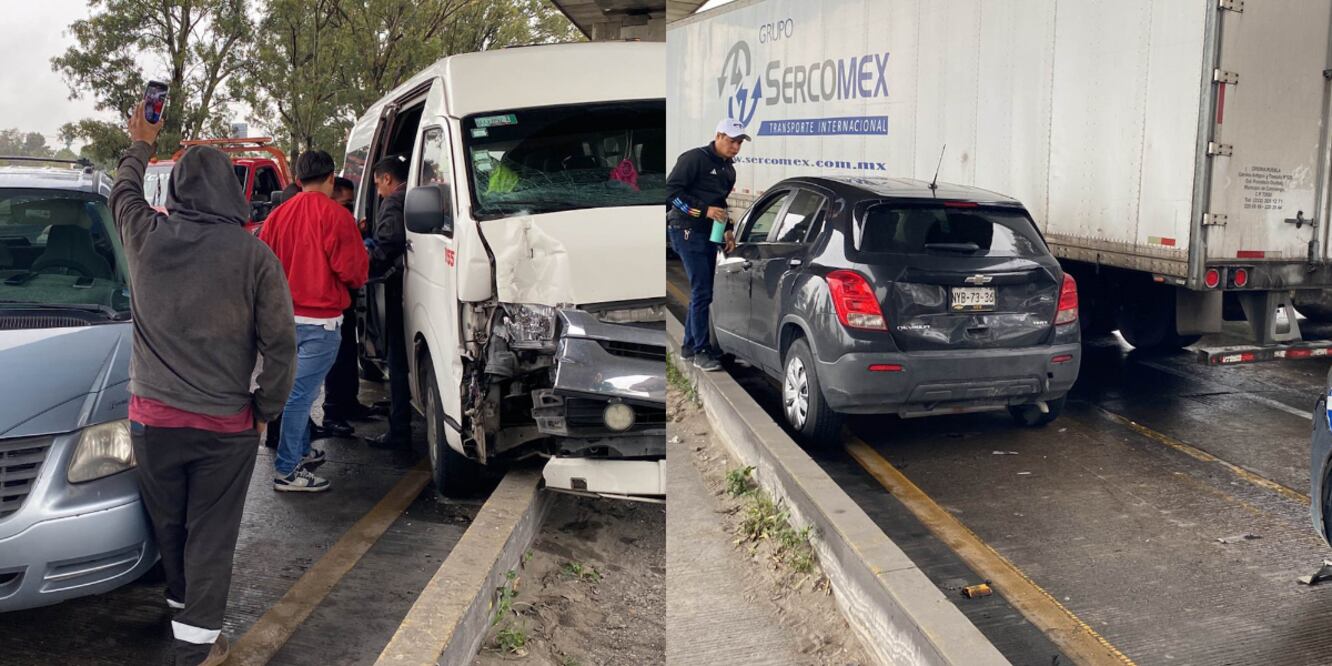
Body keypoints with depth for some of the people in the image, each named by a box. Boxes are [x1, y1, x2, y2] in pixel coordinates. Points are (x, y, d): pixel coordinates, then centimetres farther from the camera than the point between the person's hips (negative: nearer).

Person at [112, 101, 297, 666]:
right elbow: (280, 344, -11)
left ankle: (181, 600, 42)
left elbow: (123, 190, 22)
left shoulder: (146, 235, -3)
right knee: (211, 535, 6)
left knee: (168, 525, 21)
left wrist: (141, 143, 38)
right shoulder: (252, 254, -12)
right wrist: (266, 408, 3)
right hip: (226, 426, -3)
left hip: (153, 417, 3)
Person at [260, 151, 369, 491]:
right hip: (320, 319, -7)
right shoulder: (335, 216, -12)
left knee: (297, 388, 21)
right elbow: (353, 270, -12)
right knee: (302, 393, -5)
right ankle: (287, 471, -1)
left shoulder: (279, 215, 6)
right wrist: (357, 279, 10)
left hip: (285, 318, 7)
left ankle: (302, 450, 34)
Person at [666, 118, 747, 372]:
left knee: (701, 291, 13)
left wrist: (728, 229, 12)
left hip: (709, 234, 9)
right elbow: (671, 190, -17)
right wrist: (704, 210, -21)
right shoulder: (694, 158, -11)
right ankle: (701, 351, -6)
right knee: (702, 291, -11)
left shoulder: (728, 169, 15)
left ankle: (689, 344, 25)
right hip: (687, 231, -9)